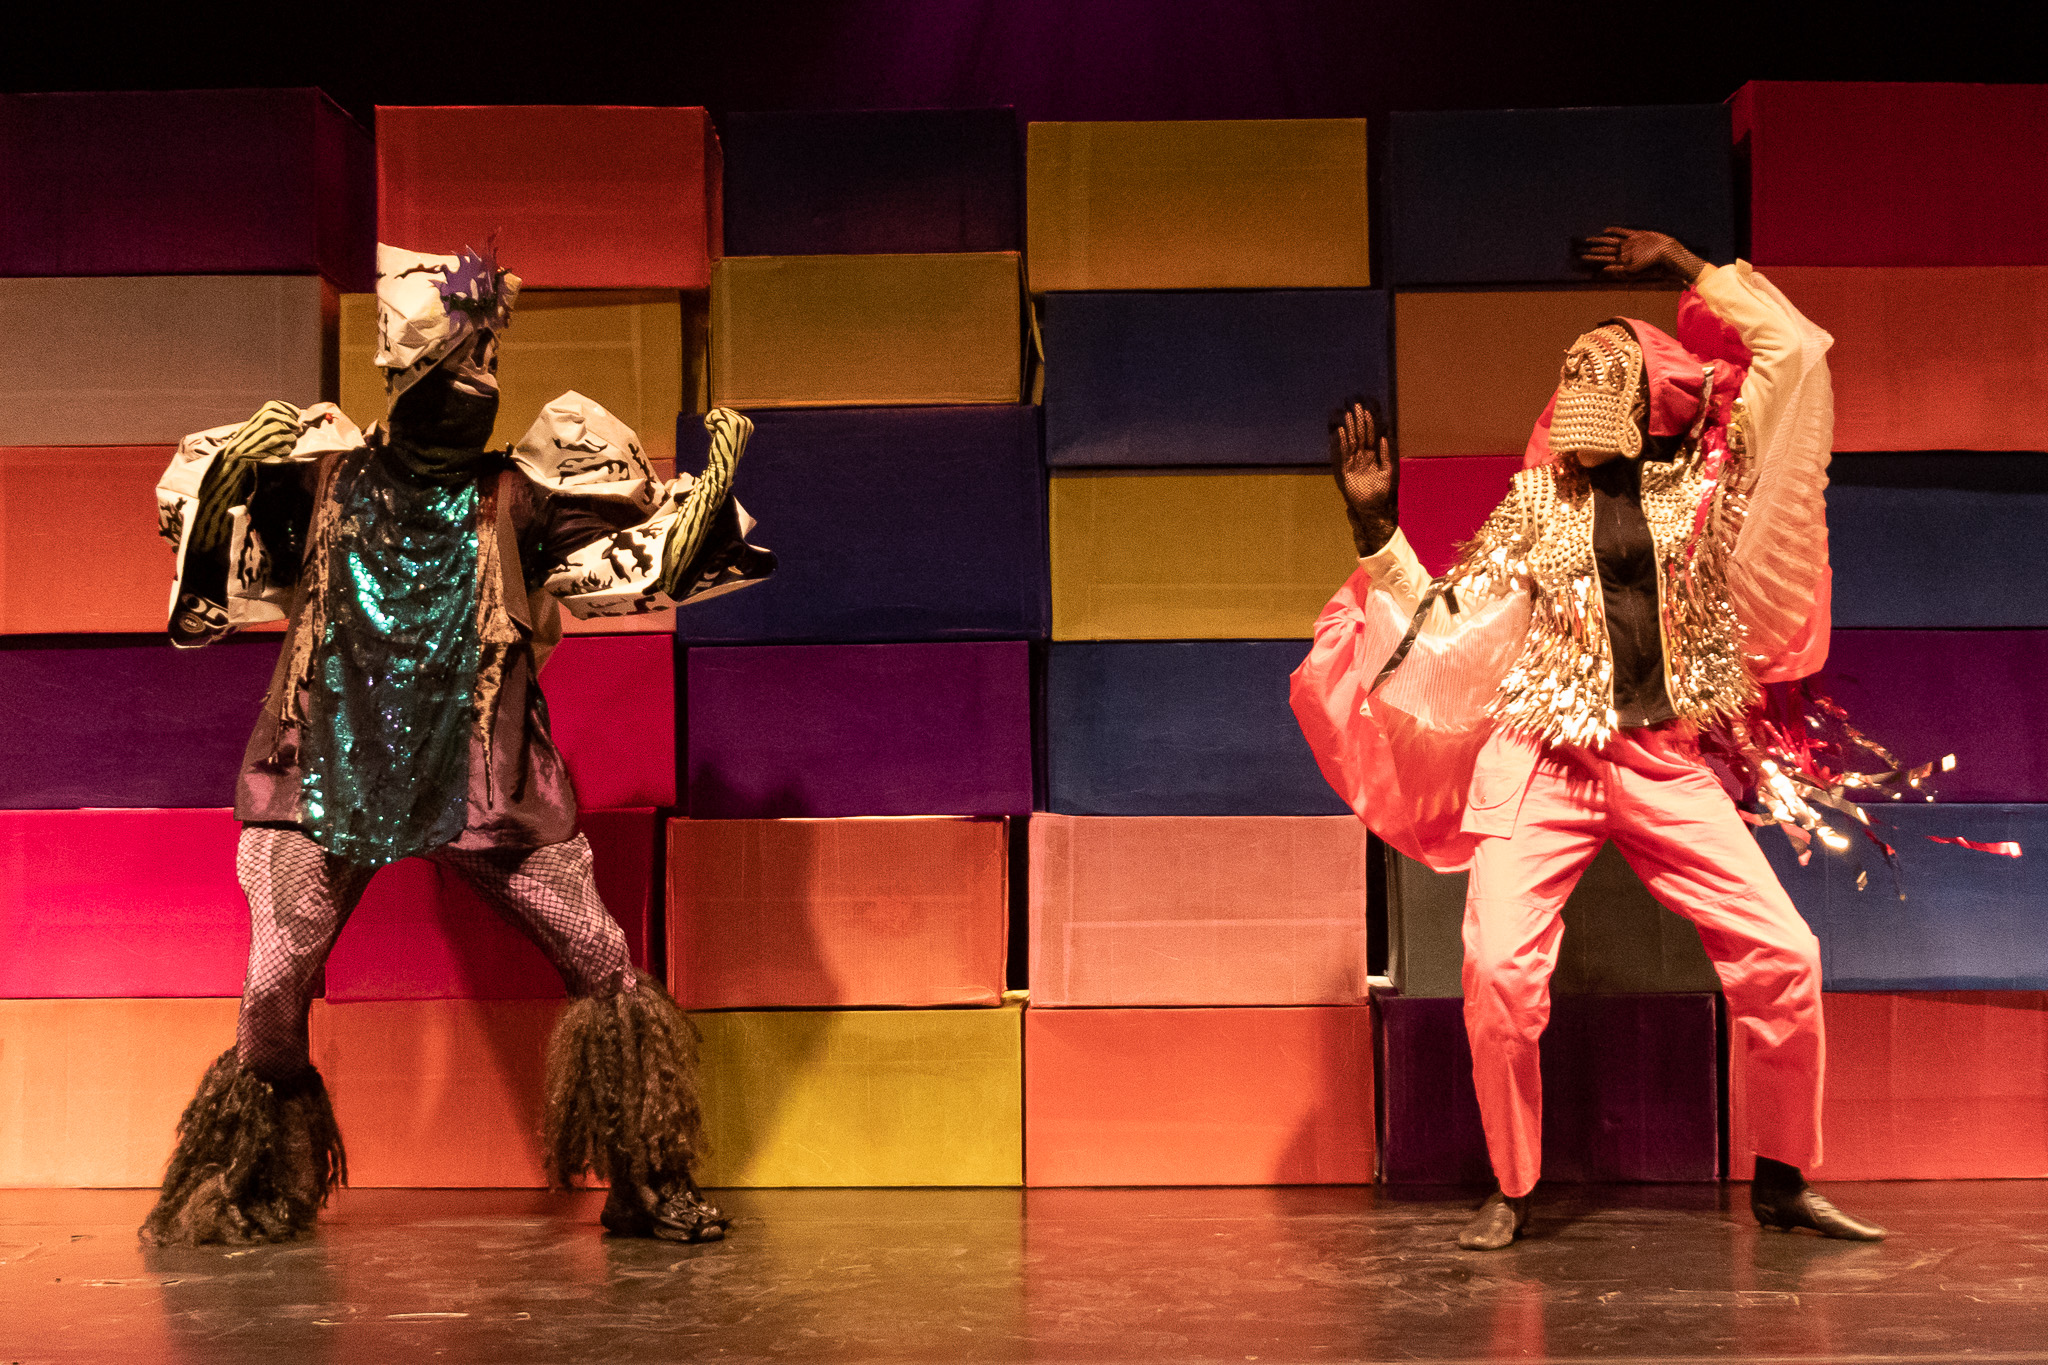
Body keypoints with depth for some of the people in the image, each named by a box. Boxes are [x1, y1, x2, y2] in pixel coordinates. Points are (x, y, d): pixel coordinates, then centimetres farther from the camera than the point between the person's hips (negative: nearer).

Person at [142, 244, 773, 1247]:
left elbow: (641, 561, 0)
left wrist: (709, 492, -12)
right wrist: (233, 463, -14)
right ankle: (248, 1193, 20)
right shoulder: (323, 478, 3)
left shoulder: (513, 499, 2)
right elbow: (203, 527, 4)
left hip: (482, 779, 1)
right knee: (276, 984, -3)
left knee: (602, 959, -3)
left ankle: (650, 1188, 11)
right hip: (333, 770, 0)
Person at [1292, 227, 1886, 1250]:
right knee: (1500, 966, -18)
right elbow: (1444, 624, 9)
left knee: (1781, 952, -8)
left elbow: (1797, 354, 4)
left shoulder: (1703, 483, 9)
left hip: (1667, 762, 1)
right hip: (1540, 761, -1)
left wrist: (1683, 266, 9)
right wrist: (1376, 527, 0)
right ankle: (1512, 1193, 0)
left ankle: (1782, 1180, 11)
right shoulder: (1535, 503, 11)